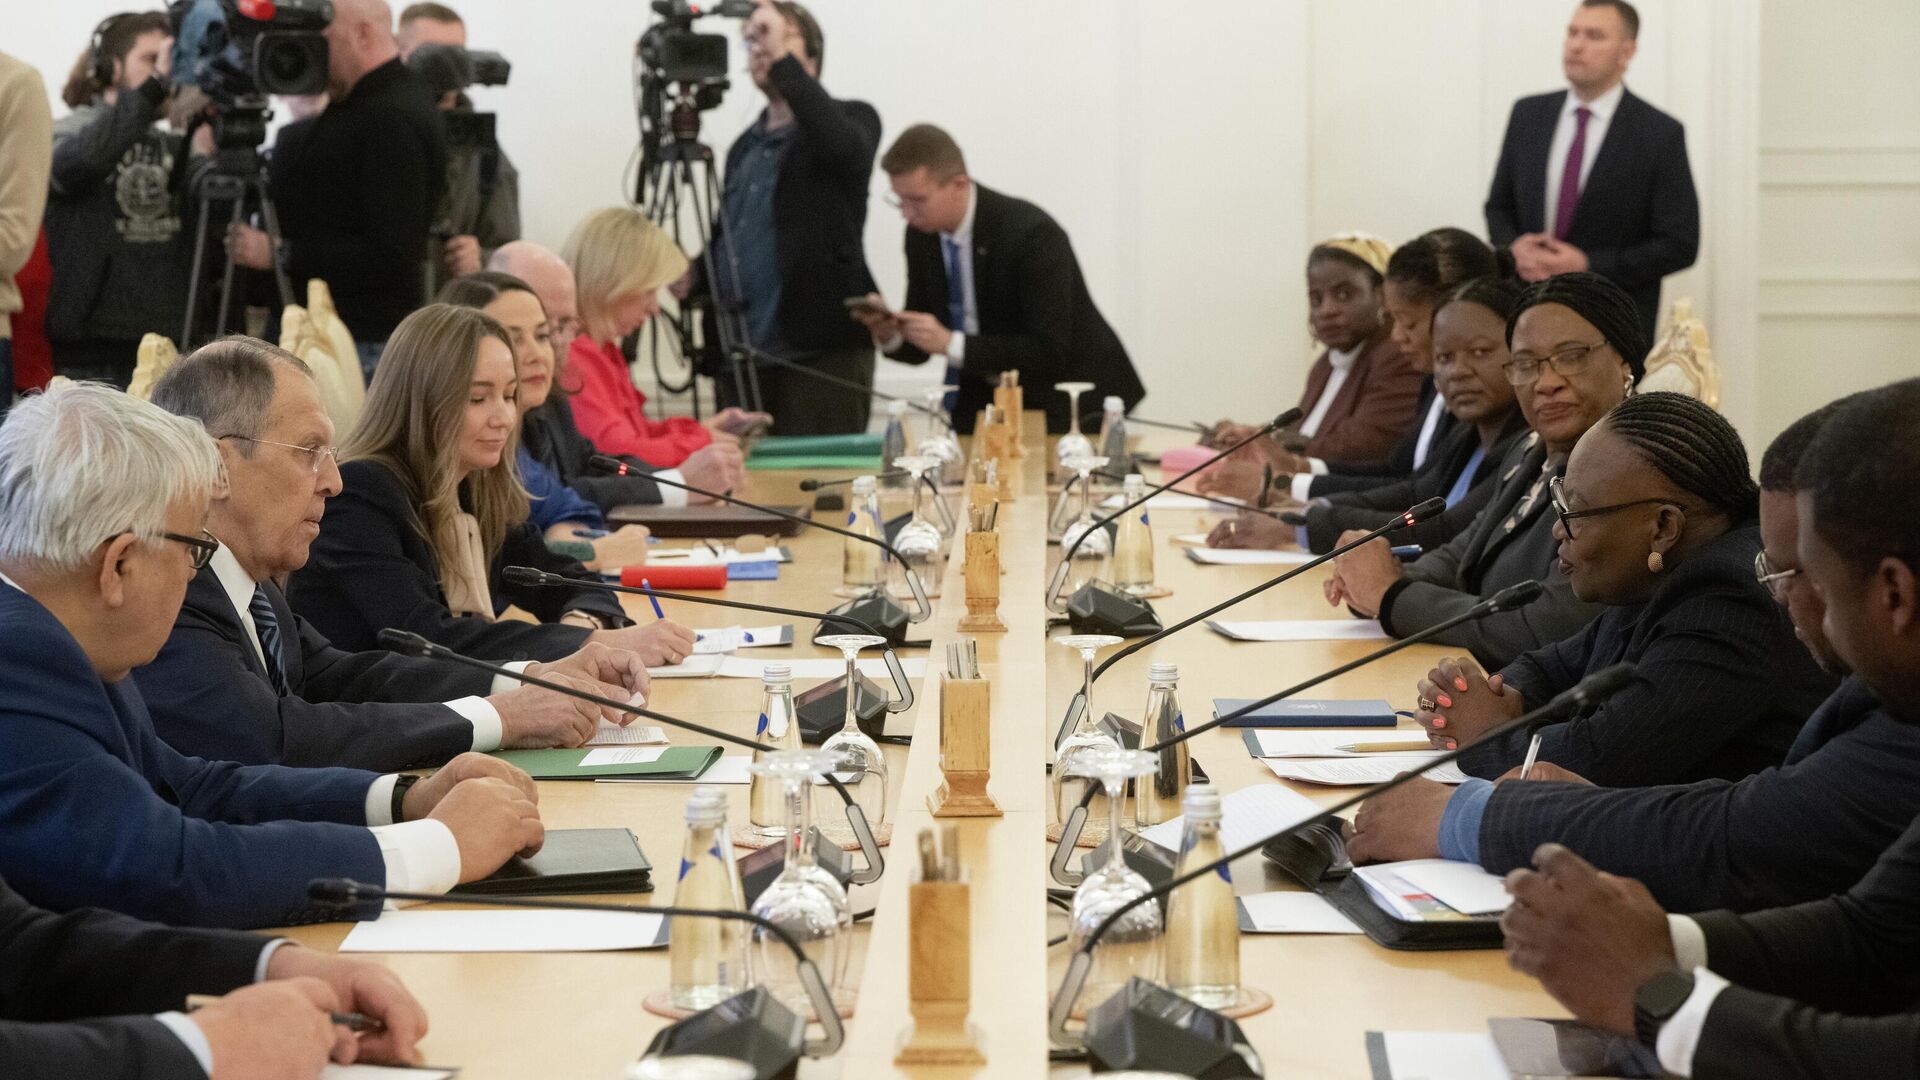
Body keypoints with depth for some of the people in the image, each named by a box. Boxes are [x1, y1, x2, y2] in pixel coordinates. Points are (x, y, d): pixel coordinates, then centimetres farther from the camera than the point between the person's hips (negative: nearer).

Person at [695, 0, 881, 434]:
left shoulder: (852, 120, 2)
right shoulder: (744, 147, 21)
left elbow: (843, 147, -23)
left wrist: (783, 59, -20)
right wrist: (694, 275, 4)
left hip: (821, 350, -6)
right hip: (739, 352, 6)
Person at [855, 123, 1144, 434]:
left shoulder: (1031, 233, -25)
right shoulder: (921, 234, -5)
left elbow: (1049, 353, -28)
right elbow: (922, 346, 3)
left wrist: (951, 343, -35)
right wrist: (889, 334, -20)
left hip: (1064, 399, -6)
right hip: (984, 396, 6)